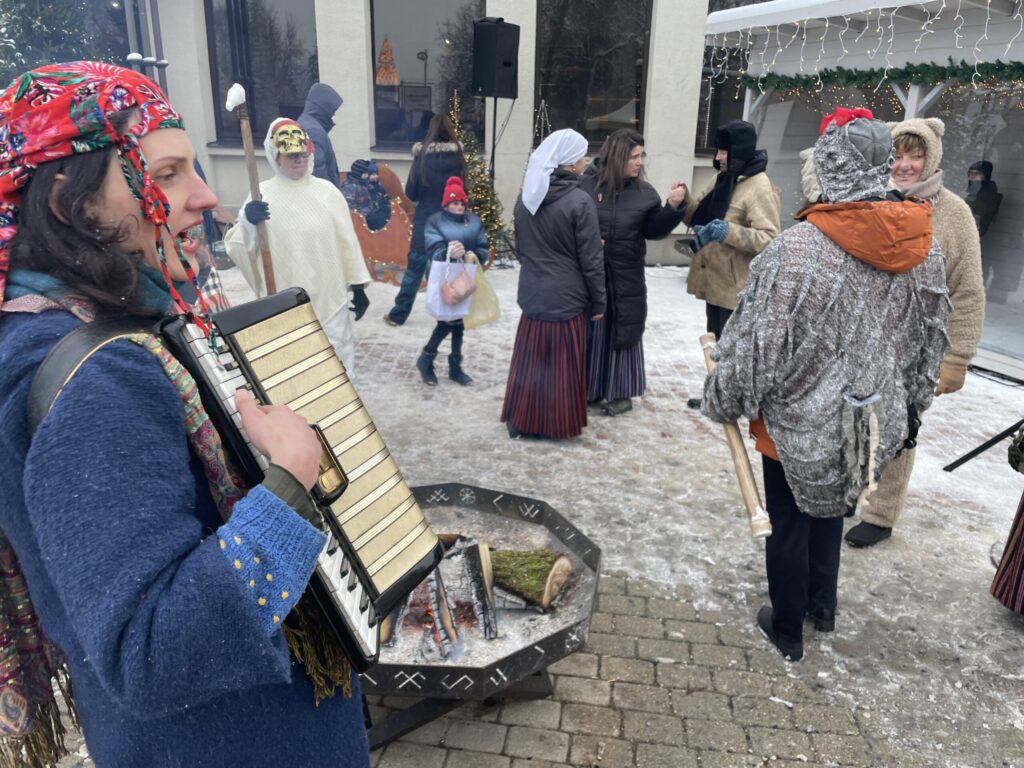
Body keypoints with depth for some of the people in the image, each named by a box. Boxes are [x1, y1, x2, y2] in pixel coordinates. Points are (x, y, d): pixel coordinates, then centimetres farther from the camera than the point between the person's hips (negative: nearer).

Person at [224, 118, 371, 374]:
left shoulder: (327, 191, 0)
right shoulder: (262, 194, -2)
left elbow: (346, 241, 4)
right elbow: (239, 249, -3)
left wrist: (358, 286, 4)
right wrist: (247, 223, -23)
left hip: (328, 298, 1)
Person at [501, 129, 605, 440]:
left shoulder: (526, 197, 3)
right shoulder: (580, 201, -16)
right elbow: (591, 260, -13)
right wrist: (598, 301, -3)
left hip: (532, 294, 5)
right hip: (567, 297, -5)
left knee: (530, 361, 14)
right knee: (562, 365, 7)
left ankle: (521, 422, 24)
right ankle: (560, 424, 20)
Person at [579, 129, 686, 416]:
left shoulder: (644, 192, 3)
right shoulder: (587, 184, -5)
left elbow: (654, 230, 2)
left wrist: (673, 207, -11)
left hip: (626, 277, 2)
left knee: (622, 331, 7)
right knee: (590, 331, 7)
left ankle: (620, 391, 20)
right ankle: (587, 387, 22)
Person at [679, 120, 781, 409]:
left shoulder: (760, 188, -17)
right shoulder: (724, 178, 11)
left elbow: (770, 239, -22)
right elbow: (700, 216, 16)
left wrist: (731, 232, -34)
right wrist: (684, 200, -4)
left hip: (738, 285, -9)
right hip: (716, 279, 9)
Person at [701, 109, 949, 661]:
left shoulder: (799, 248, -25)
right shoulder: (923, 247, -5)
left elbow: (757, 341, -20)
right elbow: (929, 338, 6)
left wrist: (723, 398, -4)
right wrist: (906, 402, 21)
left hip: (801, 420, -5)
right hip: (873, 420, 5)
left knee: (789, 522, 14)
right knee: (829, 507, 27)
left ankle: (787, 628, 33)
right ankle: (823, 605, 46)